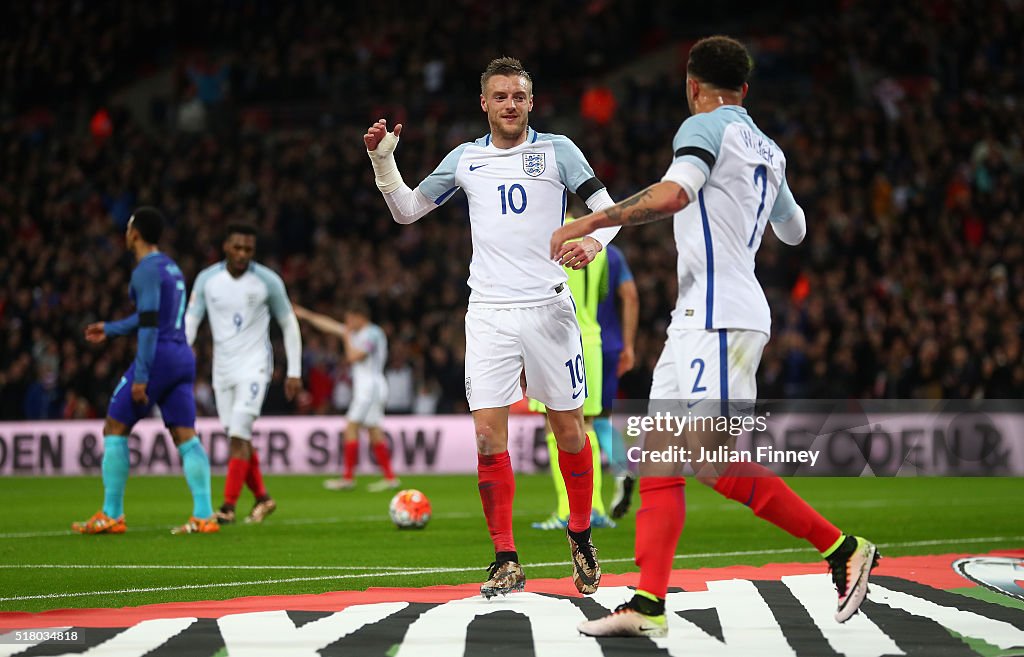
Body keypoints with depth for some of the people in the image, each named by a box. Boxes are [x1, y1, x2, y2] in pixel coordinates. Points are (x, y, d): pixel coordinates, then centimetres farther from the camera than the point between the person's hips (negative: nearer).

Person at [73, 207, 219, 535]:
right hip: (183, 357, 8)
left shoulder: (147, 271, -10)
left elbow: (149, 325, -17)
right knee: (186, 437, 2)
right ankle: (204, 515, -8)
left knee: (114, 430, 2)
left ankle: (111, 515, 2)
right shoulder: (171, 267, 18)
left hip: (158, 357, -8)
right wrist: (110, 329, 41)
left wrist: (140, 377, -19)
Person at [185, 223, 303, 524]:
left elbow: (289, 324, 3)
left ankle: (228, 507, -14)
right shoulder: (206, 279, 0)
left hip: (254, 367, -4)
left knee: (239, 435, -15)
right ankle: (262, 498, 22)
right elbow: (190, 321, 3)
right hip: (223, 369, 4)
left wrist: (294, 372, 0)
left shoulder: (268, 281, -6)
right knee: (238, 439, 6)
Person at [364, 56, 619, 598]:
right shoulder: (465, 158, 12)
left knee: (568, 427, 3)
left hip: (549, 308, -1)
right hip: (489, 312, 1)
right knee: (488, 433, -8)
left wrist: (593, 241, -21)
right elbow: (407, 210, 20)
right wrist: (382, 160, 5)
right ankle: (506, 560, -2)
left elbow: (607, 207, 0)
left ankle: (580, 534, 25)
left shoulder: (556, 150, 4)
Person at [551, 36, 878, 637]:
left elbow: (672, 194, -25)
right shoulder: (767, 149, 19)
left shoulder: (707, 127, -6)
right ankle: (649, 606, -2)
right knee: (660, 458, 4)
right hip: (700, 319, 9)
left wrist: (586, 224, -22)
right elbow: (795, 231, 36)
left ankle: (844, 550, -11)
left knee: (717, 460, -15)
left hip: (718, 319, -9)